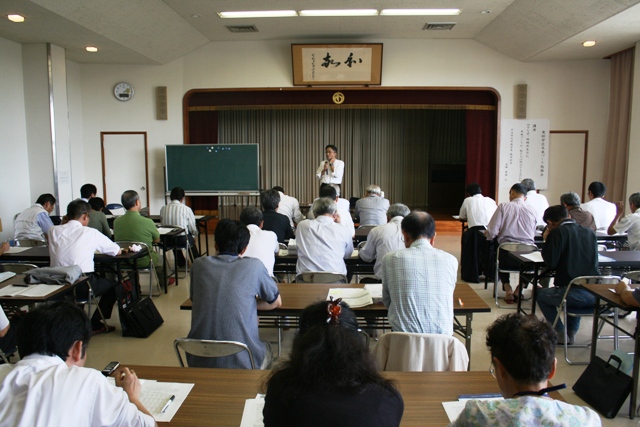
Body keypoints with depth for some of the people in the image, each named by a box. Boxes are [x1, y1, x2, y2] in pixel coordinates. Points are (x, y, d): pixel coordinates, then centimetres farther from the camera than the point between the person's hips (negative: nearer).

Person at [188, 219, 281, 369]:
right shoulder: (254, 266, -6)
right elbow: (276, 302, 8)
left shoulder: (199, 264, 0)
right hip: (242, 363, -3)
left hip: (199, 362, 3)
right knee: (266, 347, 32)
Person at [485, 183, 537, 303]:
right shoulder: (531, 210, 5)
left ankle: (507, 288, 17)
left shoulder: (503, 207, -3)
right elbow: (533, 235, 14)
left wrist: (486, 233, 15)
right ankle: (520, 288, 25)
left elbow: (491, 233, -7)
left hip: (507, 256, -1)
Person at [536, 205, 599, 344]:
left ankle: (561, 333, 19)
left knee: (540, 294, 22)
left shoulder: (557, 233, -6)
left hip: (576, 295, -6)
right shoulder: (590, 232, 12)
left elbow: (550, 263, -9)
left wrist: (547, 241, 7)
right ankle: (571, 332, 35)